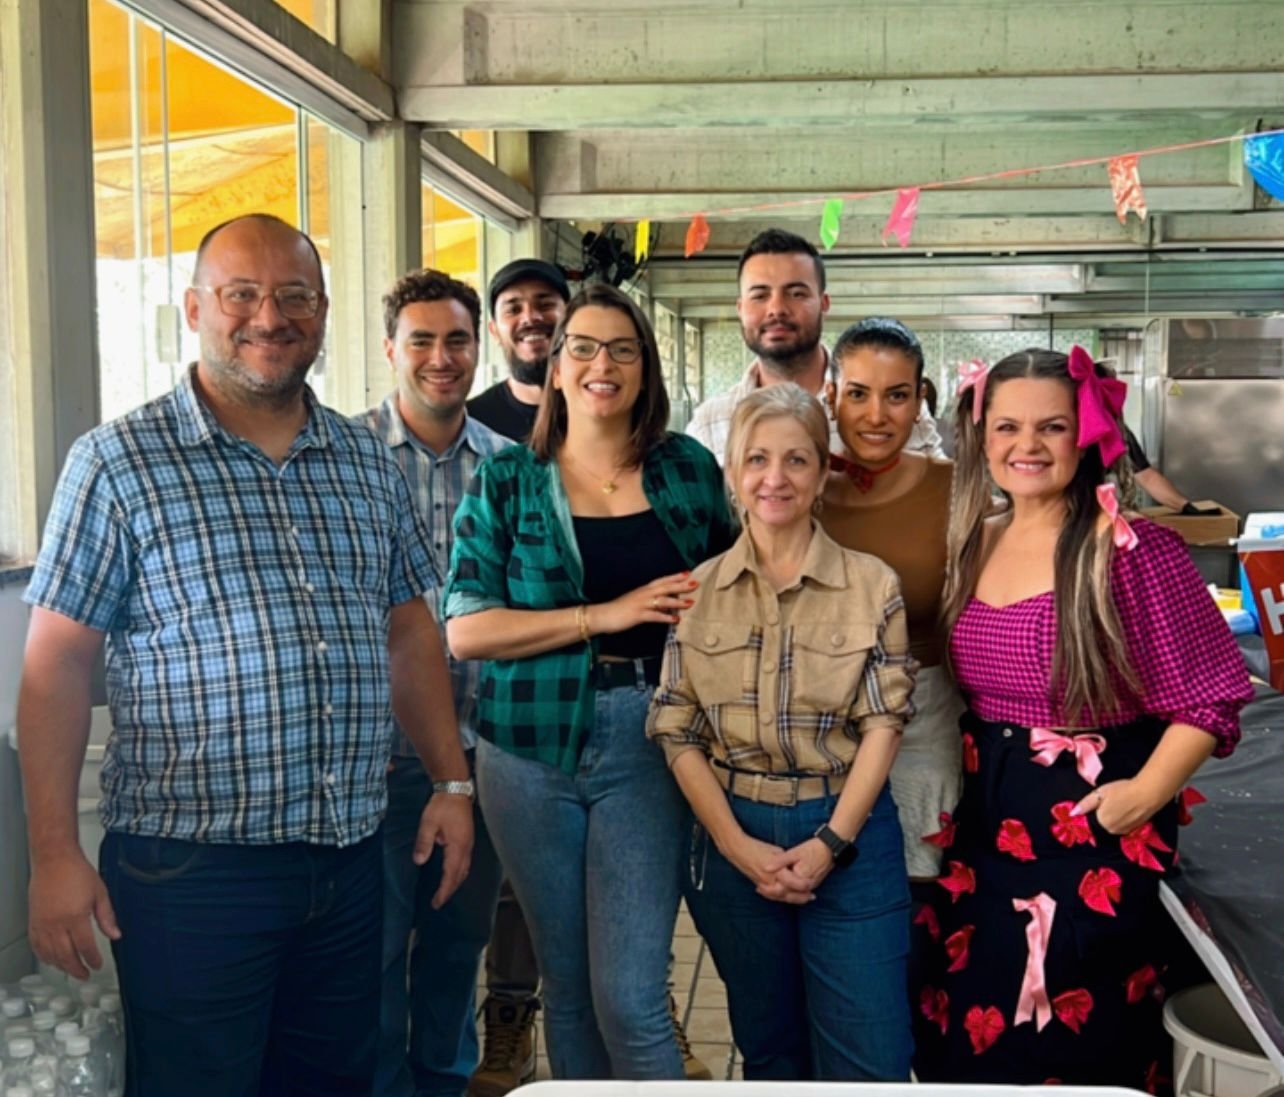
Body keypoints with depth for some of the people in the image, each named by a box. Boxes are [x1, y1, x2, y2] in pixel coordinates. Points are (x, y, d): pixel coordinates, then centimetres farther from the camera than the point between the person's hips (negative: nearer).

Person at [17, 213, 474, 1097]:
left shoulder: (368, 461, 8)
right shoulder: (119, 462, -6)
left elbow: (410, 631, 15)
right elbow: (59, 665, -6)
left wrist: (453, 783, 9)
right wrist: (55, 855, -10)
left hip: (350, 860, 5)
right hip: (190, 869, -4)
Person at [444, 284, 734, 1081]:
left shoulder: (690, 469, 6)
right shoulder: (506, 481, 2)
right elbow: (465, 628, -5)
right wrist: (607, 613, -13)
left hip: (647, 748, 0)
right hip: (532, 750, 1)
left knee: (631, 999, -6)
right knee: (568, 987, 12)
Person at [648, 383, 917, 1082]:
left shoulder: (871, 585, -2)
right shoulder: (698, 590, 1)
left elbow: (884, 723, -5)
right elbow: (678, 732, 0)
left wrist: (829, 843, -14)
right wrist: (739, 846, -10)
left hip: (849, 838, -1)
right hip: (733, 838, 2)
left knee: (869, 1063, 4)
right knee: (769, 1052, 17)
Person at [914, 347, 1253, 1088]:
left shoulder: (1130, 548, -15)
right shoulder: (975, 544, 6)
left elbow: (1210, 697, -14)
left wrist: (1145, 795, -22)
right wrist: (966, 777, 4)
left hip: (1093, 827, -6)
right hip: (988, 822, 6)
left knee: (1071, 1050, 7)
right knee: (970, 1041, 17)